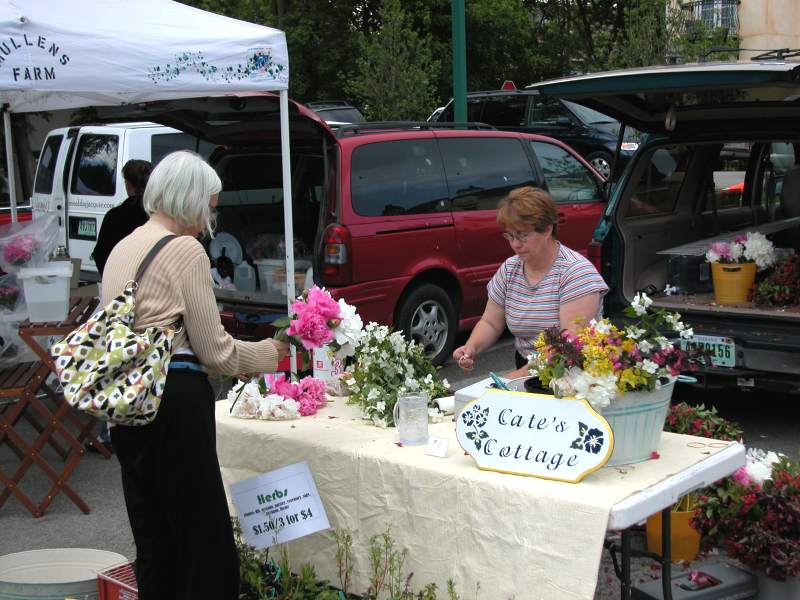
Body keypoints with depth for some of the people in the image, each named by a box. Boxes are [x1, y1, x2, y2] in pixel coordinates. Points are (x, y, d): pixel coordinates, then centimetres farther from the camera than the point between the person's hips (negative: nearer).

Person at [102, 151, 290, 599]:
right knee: (203, 534, -2)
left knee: (153, 536, 15)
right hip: (174, 399, -9)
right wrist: (268, 354, 8)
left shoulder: (123, 248, 15)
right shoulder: (185, 249, -9)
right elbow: (215, 350, -8)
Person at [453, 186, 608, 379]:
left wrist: (520, 375, -25)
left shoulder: (576, 272, -12)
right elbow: (490, 323, 13)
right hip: (524, 368, 5)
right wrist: (472, 347, -8)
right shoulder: (509, 269, 7)